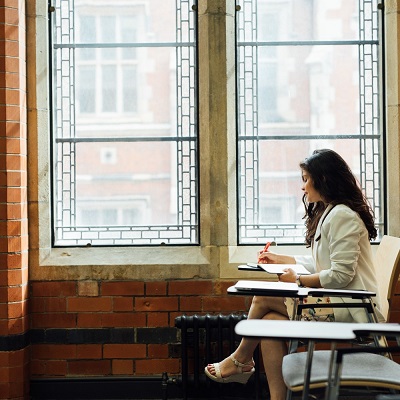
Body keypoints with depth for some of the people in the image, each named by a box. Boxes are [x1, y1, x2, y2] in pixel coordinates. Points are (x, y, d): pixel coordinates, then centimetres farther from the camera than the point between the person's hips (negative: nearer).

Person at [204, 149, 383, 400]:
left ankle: (241, 360, 15)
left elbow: (341, 275, -21)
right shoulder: (329, 213, 18)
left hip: (350, 311, -9)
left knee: (263, 298, -8)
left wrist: (299, 281, -11)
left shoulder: (342, 216, -15)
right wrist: (281, 259, 22)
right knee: (271, 320, -7)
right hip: (336, 303, 9)